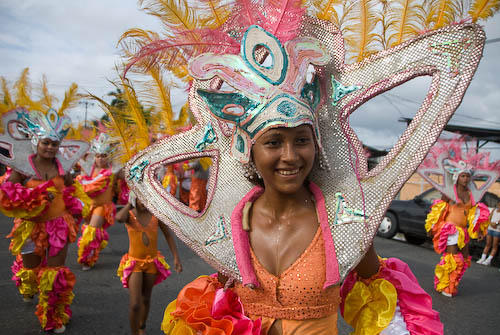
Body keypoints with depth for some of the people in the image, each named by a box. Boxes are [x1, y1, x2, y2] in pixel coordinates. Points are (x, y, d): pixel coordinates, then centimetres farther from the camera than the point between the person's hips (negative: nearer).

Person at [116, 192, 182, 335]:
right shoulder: (129, 215, -13)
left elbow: (168, 235, 0)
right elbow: (119, 218, -38)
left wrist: (176, 258, -6)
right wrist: (130, 203, -21)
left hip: (152, 263, 2)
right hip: (134, 264, -2)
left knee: (146, 299, 20)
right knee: (135, 305, -10)